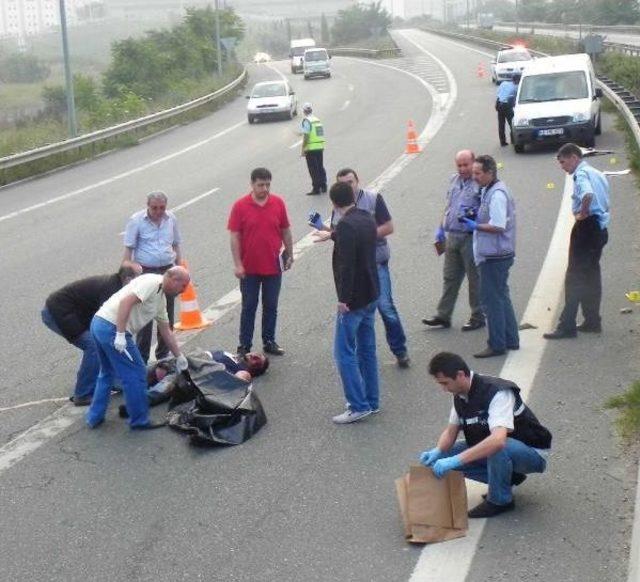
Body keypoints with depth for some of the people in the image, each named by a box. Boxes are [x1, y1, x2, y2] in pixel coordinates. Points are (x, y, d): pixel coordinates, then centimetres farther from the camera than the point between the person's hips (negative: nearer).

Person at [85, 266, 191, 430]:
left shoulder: (161, 299, 20)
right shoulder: (152, 282, -10)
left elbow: (166, 331, 31)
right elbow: (126, 301, -22)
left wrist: (179, 357, 37)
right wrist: (120, 335, -24)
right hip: (113, 329, -10)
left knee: (107, 373, 26)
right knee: (136, 374, 2)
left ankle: (95, 417, 32)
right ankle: (139, 421, 13)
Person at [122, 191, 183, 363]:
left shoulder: (171, 219, 5)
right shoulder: (136, 220, -8)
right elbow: (129, 249, -5)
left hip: (167, 271, 4)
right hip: (145, 272, -4)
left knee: (167, 317, 10)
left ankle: (163, 356, 24)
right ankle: (142, 360, 5)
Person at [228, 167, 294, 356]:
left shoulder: (278, 203, -2)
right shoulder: (240, 206, -9)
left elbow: (285, 231, 8)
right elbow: (234, 236, -8)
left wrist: (289, 255, 10)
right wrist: (237, 264, -11)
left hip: (273, 266, 2)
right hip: (249, 268, -2)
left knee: (271, 306, 12)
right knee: (249, 307, 7)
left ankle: (269, 342, 25)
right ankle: (244, 346, 14)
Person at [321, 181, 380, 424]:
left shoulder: (346, 225, -20)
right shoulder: (368, 219, 8)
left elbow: (346, 264, -26)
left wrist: (344, 298, -21)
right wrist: (332, 235, 39)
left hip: (353, 299, -9)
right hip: (371, 295, 9)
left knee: (344, 353, -3)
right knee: (367, 349, 16)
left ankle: (358, 406, -4)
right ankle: (372, 401, 22)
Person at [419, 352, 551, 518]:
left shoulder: (497, 393, -31)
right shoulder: (460, 396, -5)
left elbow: (498, 440, -45)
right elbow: (451, 431, 3)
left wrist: (456, 460, -48)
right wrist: (437, 452, -19)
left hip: (532, 453, -8)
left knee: (496, 448, -39)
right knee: (445, 455, -6)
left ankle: (501, 499, -13)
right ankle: (507, 477, 7)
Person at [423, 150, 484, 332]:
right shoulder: (454, 180, 13)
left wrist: (475, 214, -28)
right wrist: (441, 227, 18)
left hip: (471, 237, -7)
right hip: (452, 236, 7)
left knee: (475, 279, 3)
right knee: (450, 277, 12)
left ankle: (478, 317, 14)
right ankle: (443, 315, 19)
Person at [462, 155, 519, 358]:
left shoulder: (497, 194, -19)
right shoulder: (488, 191, 13)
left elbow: (498, 226, -25)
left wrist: (476, 225, -15)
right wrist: (476, 217, 6)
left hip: (494, 257, -11)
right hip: (497, 255, 11)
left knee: (492, 300, -4)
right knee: (501, 298, 17)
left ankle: (497, 345, 2)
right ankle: (511, 340, 26)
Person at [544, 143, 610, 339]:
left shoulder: (581, 174, -13)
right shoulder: (597, 173, 17)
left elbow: (588, 194, -33)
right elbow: (604, 201, 21)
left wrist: (582, 212, -18)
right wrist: (587, 212, 9)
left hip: (586, 227, -10)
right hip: (601, 227, 10)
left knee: (574, 277, -7)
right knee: (592, 275, 15)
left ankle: (567, 326, -8)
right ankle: (592, 321, 20)